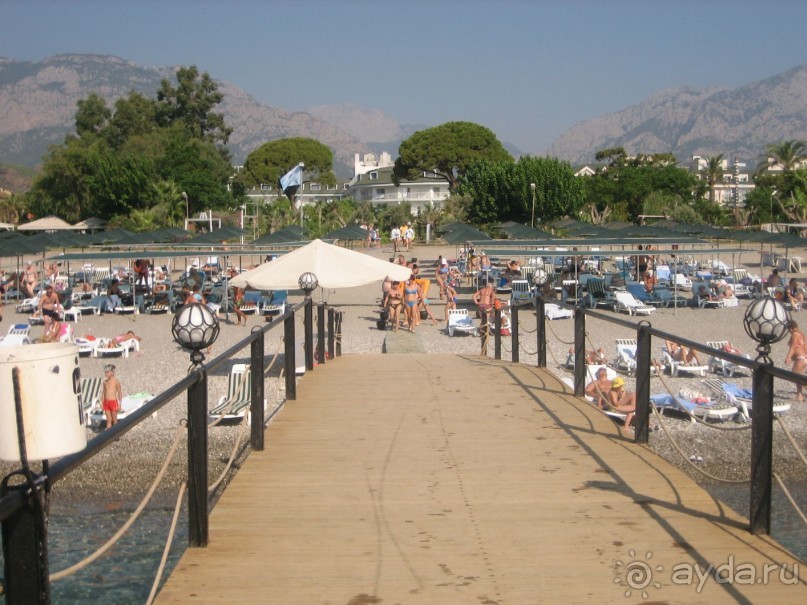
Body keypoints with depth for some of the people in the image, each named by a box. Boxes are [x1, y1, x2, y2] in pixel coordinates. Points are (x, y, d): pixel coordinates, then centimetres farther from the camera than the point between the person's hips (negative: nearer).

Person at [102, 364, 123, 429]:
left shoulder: (116, 381, -6)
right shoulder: (105, 382, 8)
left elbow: (120, 393, -4)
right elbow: (104, 393, 14)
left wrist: (120, 404, -7)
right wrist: (103, 404, 12)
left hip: (113, 402, -5)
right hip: (106, 402, 5)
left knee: (114, 420, 3)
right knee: (108, 420, 8)